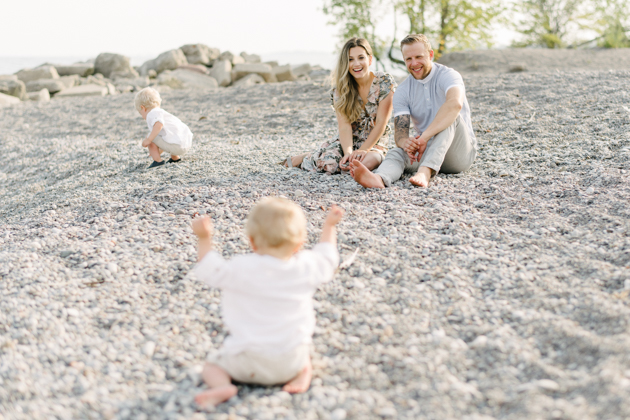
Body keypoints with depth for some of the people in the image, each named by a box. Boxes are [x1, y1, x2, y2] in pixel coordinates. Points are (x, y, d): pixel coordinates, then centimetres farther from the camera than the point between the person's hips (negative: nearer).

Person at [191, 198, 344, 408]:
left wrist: (204, 239, -2)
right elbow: (326, 258, 16)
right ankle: (305, 370, 5)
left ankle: (223, 387, -16)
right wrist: (329, 226, 27)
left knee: (212, 367, 16)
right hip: (291, 362, 4)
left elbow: (210, 271, -4)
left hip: (250, 363, -3)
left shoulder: (242, 269, -16)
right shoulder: (306, 266, -6)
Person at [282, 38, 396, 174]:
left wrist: (363, 150, -20)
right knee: (328, 162, -31)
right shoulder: (340, 88, -3)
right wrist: (348, 152, -30)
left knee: (365, 162, -37)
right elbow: (344, 125, -12)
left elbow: (381, 123, -11)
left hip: (375, 144, -1)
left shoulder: (384, 82, -9)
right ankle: (305, 158, 4)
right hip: (350, 141, 1)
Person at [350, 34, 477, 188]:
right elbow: (400, 132, -7)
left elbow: (455, 104, -35)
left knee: (449, 117, -31)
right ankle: (379, 178, -61)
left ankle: (425, 171, -51)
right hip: (427, 150, 3)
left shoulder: (447, 76, -11)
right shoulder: (402, 91, 4)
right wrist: (405, 142, -34)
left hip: (460, 152, -3)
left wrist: (424, 137, -43)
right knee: (397, 153, -25)